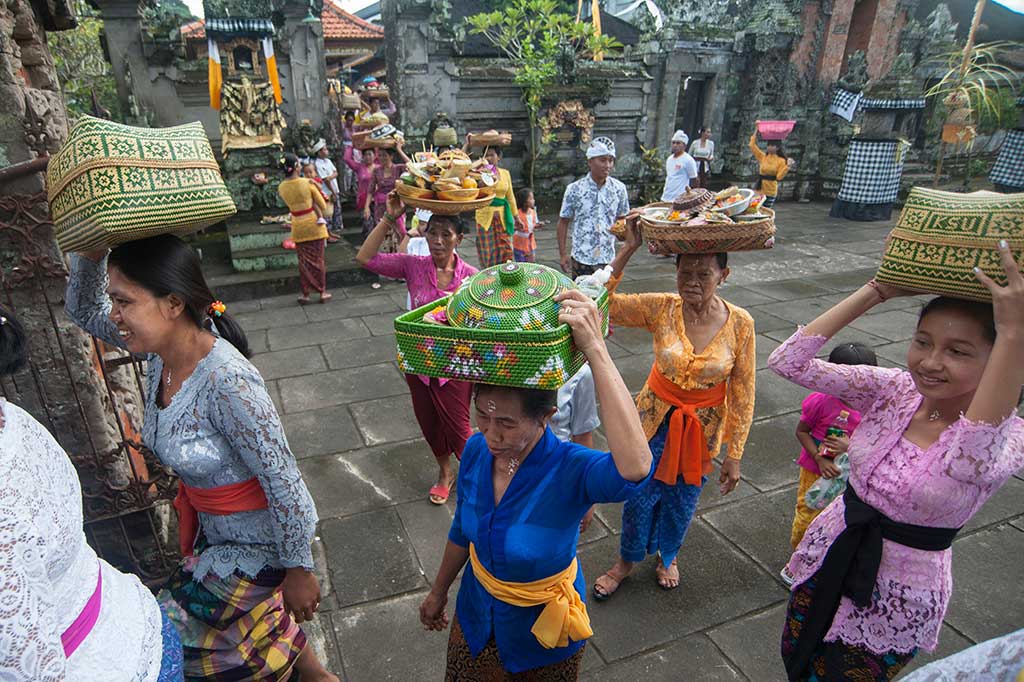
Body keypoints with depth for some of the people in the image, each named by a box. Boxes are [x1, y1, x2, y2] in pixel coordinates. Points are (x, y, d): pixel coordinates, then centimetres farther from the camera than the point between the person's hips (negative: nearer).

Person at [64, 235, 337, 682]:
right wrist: (91, 255, -11)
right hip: (213, 527, 8)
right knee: (259, 618, 27)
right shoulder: (162, 350, -10)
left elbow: (283, 482, -28)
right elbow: (83, 311, 8)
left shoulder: (226, 382, -35)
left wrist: (298, 570, -17)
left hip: (258, 541, -8)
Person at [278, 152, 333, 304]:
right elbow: (323, 205, -6)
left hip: (298, 228, 3)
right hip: (314, 225, -3)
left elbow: (297, 201, 3)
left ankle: (305, 294, 16)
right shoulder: (308, 183, -13)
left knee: (304, 261, 12)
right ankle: (322, 292, 14)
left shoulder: (281, 187, -3)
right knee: (318, 260, 8)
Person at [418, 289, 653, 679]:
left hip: (544, 629, -4)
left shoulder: (570, 470, -35)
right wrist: (438, 592, 14)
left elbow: (635, 468, -59)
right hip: (477, 614, 4)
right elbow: (462, 530, -1)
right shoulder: (476, 451, -19)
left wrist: (596, 350, -59)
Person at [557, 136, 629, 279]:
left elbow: (622, 219, 13)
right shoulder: (574, 189, -7)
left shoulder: (619, 188, -1)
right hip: (581, 258, -2)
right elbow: (563, 222, 0)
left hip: (608, 258, 2)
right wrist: (563, 253, -3)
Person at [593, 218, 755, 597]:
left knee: (683, 500, 20)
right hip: (656, 417, 0)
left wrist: (733, 454, -5)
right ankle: (626, 561, 43)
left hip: (704, 426, 1)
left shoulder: (739, 324, -17)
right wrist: (628, 250, -31)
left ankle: (667, 557, 52)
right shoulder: (661, 309, -18)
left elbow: (742, 395, -9)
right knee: (640, 495, 13)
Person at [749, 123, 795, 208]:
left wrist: (788, 166, -20)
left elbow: (779, 177, -10)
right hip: (759, 189, 3)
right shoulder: (762, 157, 5)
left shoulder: (781, 161, -2)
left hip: (771, 191, -3)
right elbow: (752, 145, 0)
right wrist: (757, 129, 1)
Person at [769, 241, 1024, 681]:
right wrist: (877, 291, -24)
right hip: (829, 559, 4)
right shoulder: (894, 391, -12)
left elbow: (967, 463, -49)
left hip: (896, 603, -4)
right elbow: (787, 361, -22)